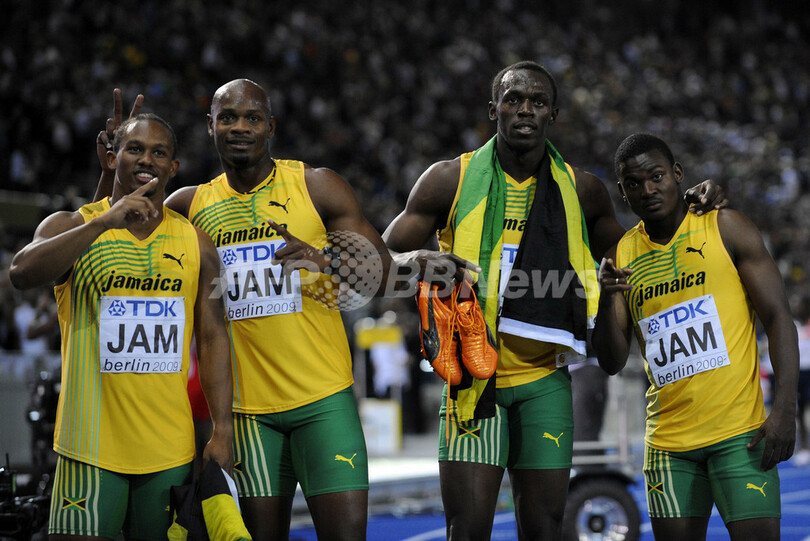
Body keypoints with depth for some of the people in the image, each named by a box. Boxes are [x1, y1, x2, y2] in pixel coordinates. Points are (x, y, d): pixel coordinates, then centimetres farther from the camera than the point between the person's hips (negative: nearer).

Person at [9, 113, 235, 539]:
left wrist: (222, 429, 0)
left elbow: (213, 338, 9)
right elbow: (22, 273, -19)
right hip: (91, 443, -2)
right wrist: (103, 223, -26)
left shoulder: (195, 244, 9)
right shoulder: (71, 227, 1)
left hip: (170, 450, 3)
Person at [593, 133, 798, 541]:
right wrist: (606, 300, -11)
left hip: (739, 431, -4)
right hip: (668, 441, 4)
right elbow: (612, 363, 9)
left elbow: (778, 317, -2)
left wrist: (784, 410, -13)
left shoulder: (724, 228, 1)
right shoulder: (622, 255, 10)